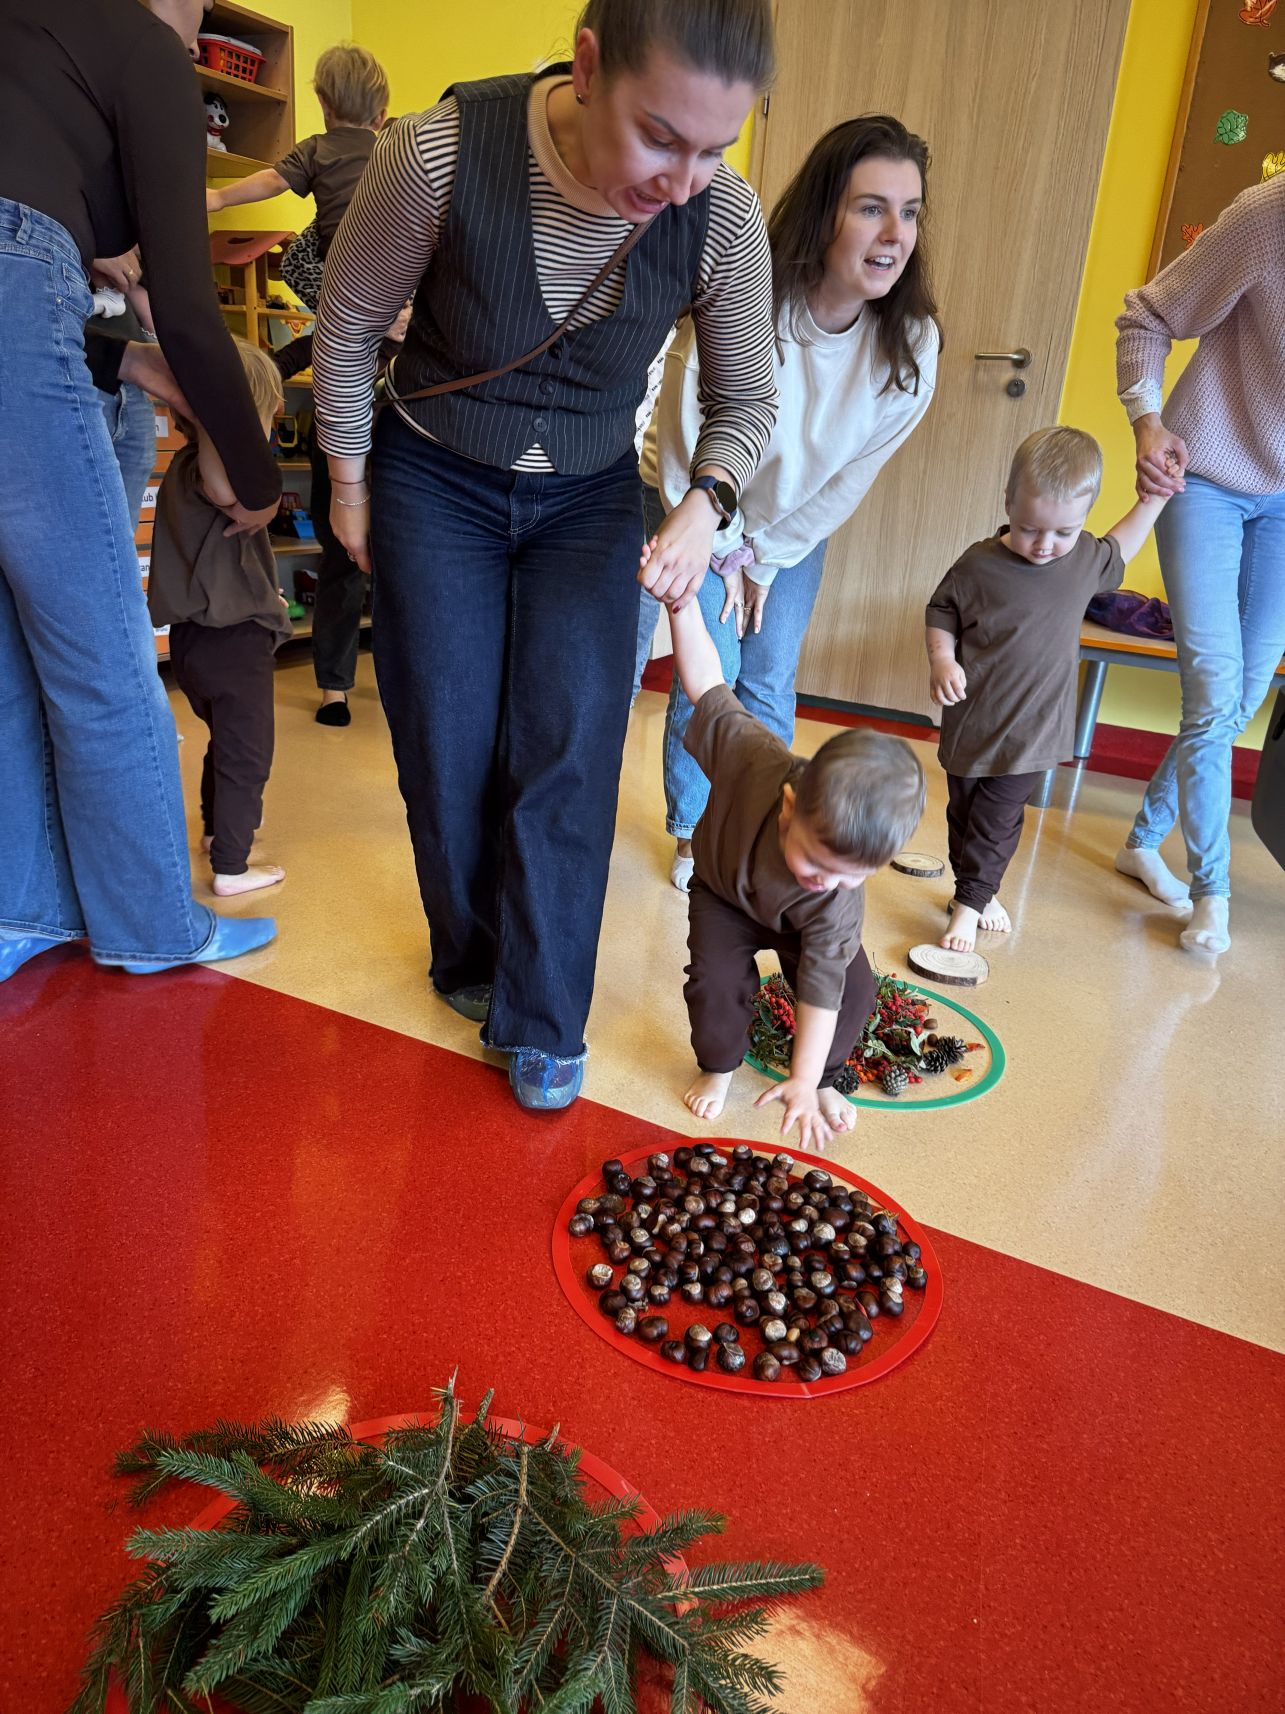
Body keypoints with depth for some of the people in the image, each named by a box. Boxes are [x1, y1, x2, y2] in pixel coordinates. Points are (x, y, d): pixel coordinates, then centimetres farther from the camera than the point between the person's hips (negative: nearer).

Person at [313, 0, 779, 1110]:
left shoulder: (724, 218, -18)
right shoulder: (440, 153, -24)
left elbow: (747, 400, -4)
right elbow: (349, 321, -7)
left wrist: (704, 504, -23)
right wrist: (350, 480, 1)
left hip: (590, 502, 1)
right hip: (435, 486, -1)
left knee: (570, 755, -8)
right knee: (448, 752, 0)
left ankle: (543, 1022, 7)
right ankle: (469, 964, 26)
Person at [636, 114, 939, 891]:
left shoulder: (911, 345, -21)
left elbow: (850, 480, -9)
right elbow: (686, 449, -20)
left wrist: (763, 558, -6)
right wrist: (725, 552, -10)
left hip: (794, 525, 3)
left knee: (769, 685, 1)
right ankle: (693, 830, 15)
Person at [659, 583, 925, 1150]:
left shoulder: (838, 899, -38)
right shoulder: (752, 756, -43)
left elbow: (821, 984, -29)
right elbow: (705, 683, -28)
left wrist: (805, 1083, -28)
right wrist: (683, 601, -34)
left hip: (798, 922, 1)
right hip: (724, 891, 0)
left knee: (854, 994, -15)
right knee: (716, 981, -22)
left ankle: (825, 1078, 15)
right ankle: (717, 1068, 10)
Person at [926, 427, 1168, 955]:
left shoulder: (1086, 559, -2)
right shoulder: (979, 565, -14)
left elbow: (1117, 551, 23)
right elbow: (940, 612, 0)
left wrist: (1153, 500, 17)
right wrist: (941, 658, -17)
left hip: (1032, 730, 2)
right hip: (971, 723, -1)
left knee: (998, 820, 5)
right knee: (963, 810, 12)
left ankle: (972, 900, 19)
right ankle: (977, 892, 29)